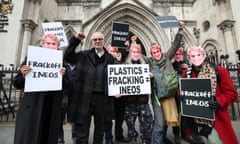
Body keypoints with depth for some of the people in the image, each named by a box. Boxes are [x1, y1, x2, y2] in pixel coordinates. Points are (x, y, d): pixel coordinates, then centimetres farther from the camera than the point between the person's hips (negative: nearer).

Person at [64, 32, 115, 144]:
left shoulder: (110, 58, 8)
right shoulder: (84, 55, 7)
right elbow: (67, 57, 3)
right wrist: (76, 40, -3)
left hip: (102, 97, 2)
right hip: (85, 97, -1)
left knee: (100, 130, 19)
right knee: (82, 132, 8)